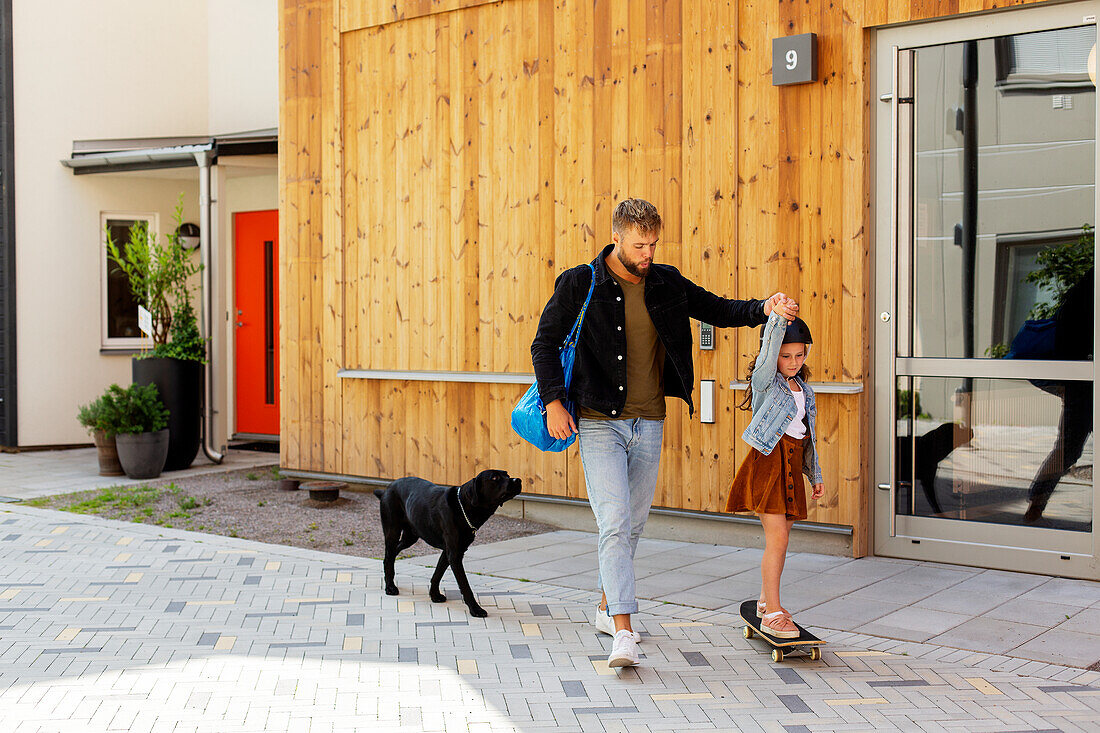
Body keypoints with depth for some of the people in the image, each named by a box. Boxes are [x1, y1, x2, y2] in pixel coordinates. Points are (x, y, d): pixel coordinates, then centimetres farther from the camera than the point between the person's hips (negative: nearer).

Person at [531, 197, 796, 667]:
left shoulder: (666, 283, 5)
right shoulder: (580, 284, -6)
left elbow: (720, 310, 11)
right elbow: (545, 343, -1)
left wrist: (763, 309, -8)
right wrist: (553, 401, -11)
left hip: (648, 425, 4)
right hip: (599, 422, -4)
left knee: (632, 525, 13)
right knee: (615, 523, -14)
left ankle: (607, 607, 31)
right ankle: (623, 630, -14)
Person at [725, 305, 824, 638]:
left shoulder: (804, 390, 16)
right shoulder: (765, 381, -4)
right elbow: (767, 353, -26)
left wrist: (815, 475, 22)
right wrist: (776, 318, -37)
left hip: (792, 468, 7)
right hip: (768, 462, -7)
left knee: (779, 539, 13)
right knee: (777, 538, -12)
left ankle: (766, 600, 28)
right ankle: (772, 613, -7)